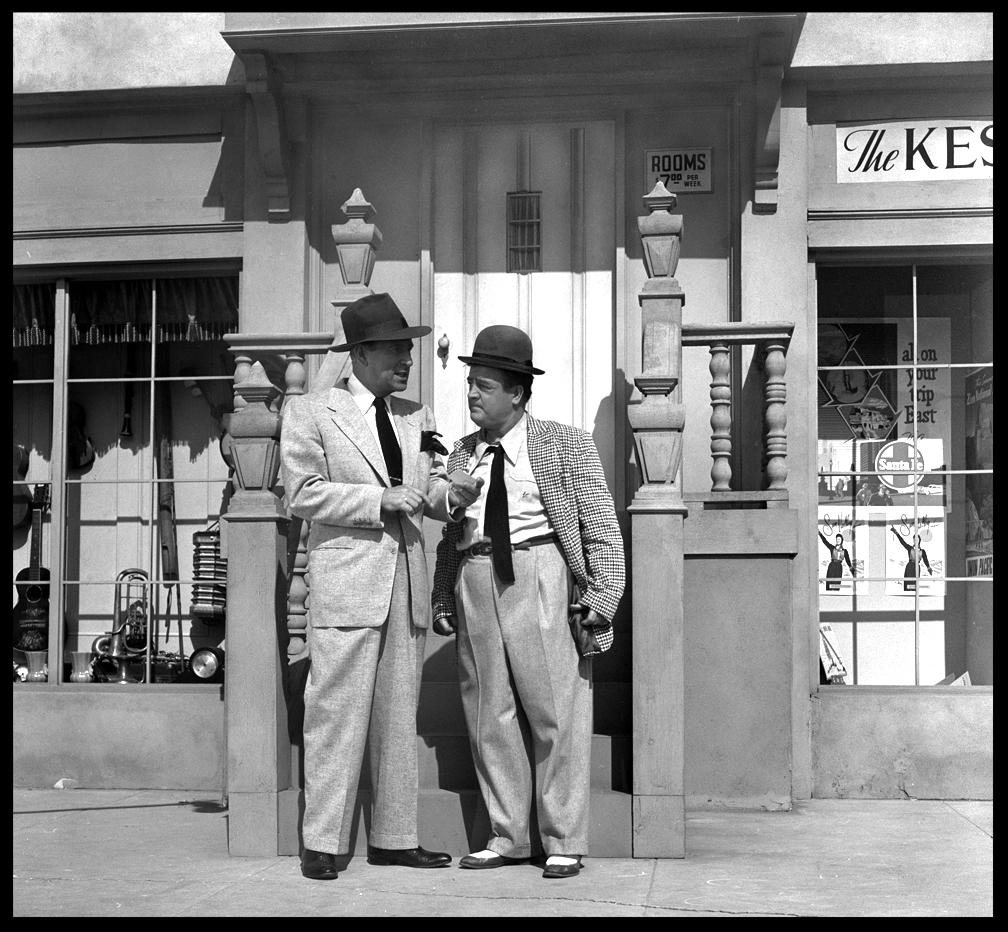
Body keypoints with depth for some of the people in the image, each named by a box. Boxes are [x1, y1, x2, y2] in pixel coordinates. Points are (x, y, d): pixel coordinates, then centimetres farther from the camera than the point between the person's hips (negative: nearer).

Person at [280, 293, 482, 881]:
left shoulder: (417, 416, 17)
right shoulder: (310, 413, 1)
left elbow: (426, 491, 17)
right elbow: (304, 493, -7)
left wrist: (448, 494, -6)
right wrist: (380, 499, -14)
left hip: (408, 580, 6)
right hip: (347, 579, -5)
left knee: (399, 716, 9)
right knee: (338, 712, -5)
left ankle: (394, 838, 17)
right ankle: (324, 843, 3)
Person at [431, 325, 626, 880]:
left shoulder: (565, 444, 3)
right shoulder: (462, 453, 16)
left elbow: (601, 525, 0)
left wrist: (603, 595, -8)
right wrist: (443, 597, 11)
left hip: (540, 580, -4)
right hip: (475, 582, 5)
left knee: (555, 710, -2)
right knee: (489, 714, 8)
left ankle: (563, 842, 8)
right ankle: (508, 837, 19)